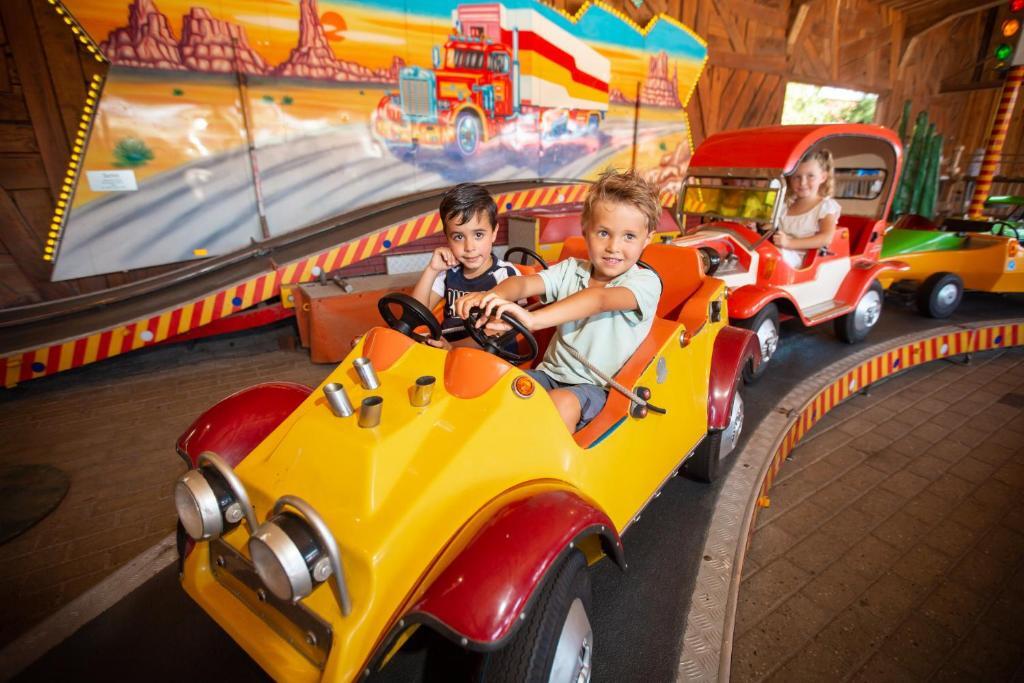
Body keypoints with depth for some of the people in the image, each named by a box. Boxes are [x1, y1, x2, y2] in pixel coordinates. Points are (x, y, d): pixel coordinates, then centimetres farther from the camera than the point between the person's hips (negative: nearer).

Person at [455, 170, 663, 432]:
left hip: (597, 388, -4)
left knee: (561, 403, -34)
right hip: (550, 373, 4)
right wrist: (492, 296, -36)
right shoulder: (571, 270, 6)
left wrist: (533, 319, -45)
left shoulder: (645, 282, -9)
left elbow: (600, 299, -29)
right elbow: (524, 282, -11)